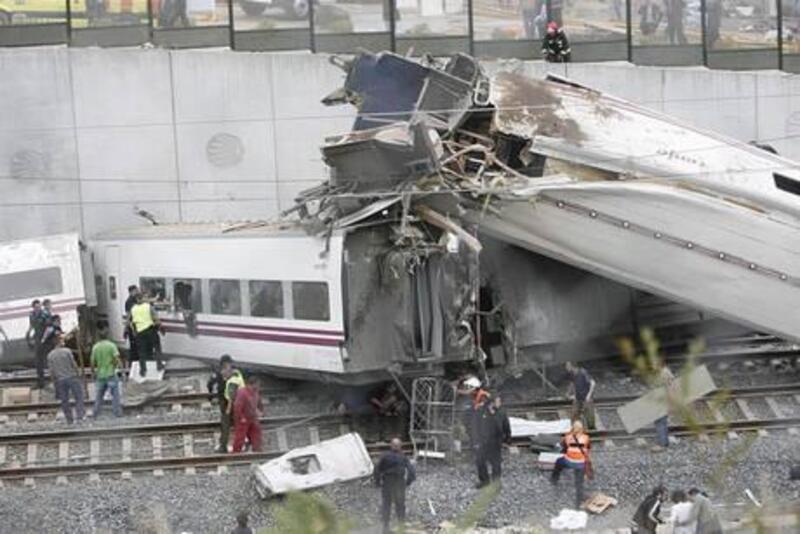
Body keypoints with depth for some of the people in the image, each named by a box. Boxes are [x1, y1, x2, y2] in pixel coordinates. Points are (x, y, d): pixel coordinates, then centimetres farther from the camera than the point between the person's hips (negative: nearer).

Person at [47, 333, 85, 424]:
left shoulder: (50, 355, 2)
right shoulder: (67, 351, -9)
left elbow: (51, 371, 4)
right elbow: (74, 365, -7)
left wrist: (54, 382, 11)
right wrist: (78, 374, 5)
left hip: (60, 380, 3)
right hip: (71, 377, -3)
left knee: (64, 401, 8)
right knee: (78, 397, 4)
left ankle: (69, 420, 10)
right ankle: (80, 415, -4)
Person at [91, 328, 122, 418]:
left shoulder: (95, 347, 3)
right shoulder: (111, 345, -6)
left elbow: (93, 363, 4)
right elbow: (117, 359, -15)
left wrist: (94, 371, 18)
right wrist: (114, 367, 2)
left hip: (99, 376, 3)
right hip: (110, 374, -3)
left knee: (98, 397, 12)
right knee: (115, 395, 1)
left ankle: (96, 416, 13)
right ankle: (117, 414, -2)